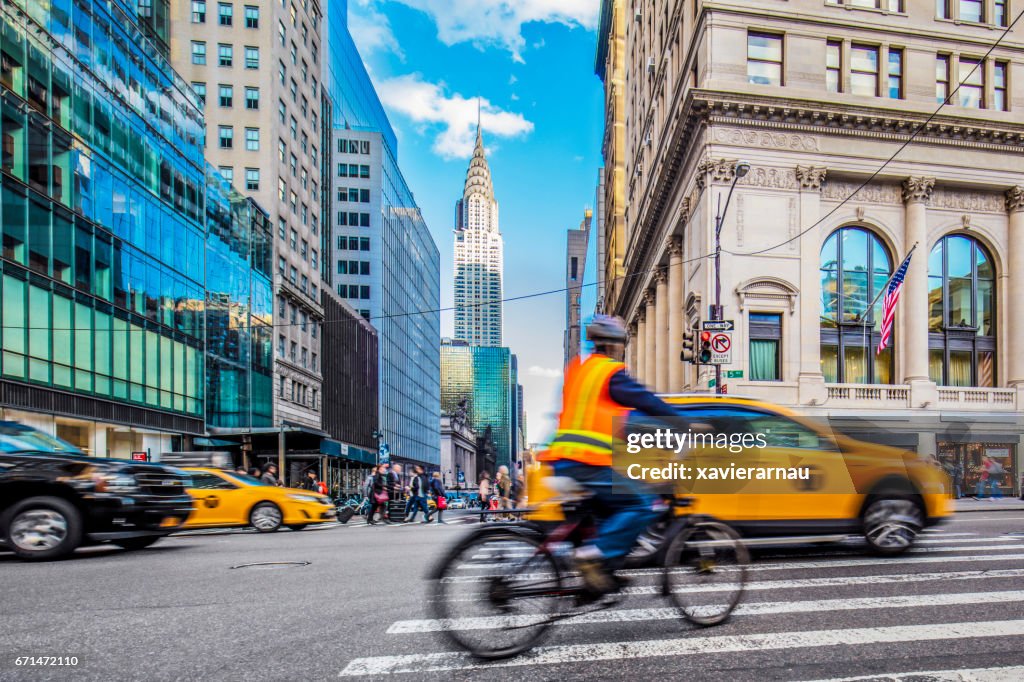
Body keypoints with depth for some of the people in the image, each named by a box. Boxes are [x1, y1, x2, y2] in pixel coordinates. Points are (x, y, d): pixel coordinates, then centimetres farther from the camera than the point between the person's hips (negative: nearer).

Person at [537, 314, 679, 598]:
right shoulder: (611, 372, -5)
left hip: (563, 463, 9)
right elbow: (648, 403, -7)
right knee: (644, 504, -5)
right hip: (590, 464, -9)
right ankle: (594, 554, -13)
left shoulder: (576, 369, 20)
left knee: (609, 512, 21)